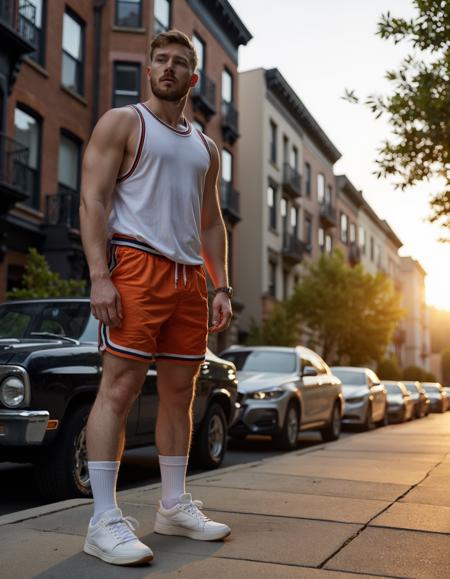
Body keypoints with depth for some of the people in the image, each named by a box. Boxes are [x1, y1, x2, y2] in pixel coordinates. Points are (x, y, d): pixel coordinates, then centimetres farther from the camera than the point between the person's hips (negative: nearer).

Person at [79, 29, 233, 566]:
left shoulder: (205, 146, 22)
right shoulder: (122, 123, 5)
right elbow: (93, 202, -6)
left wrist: (221, 287, 12)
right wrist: (99, 276, -18)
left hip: (190, 276, 7)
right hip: (136, 265, -6)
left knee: (180, 392, 8)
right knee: (119, 387, -10)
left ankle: (174, 506, 18)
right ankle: (104, 520, -6)